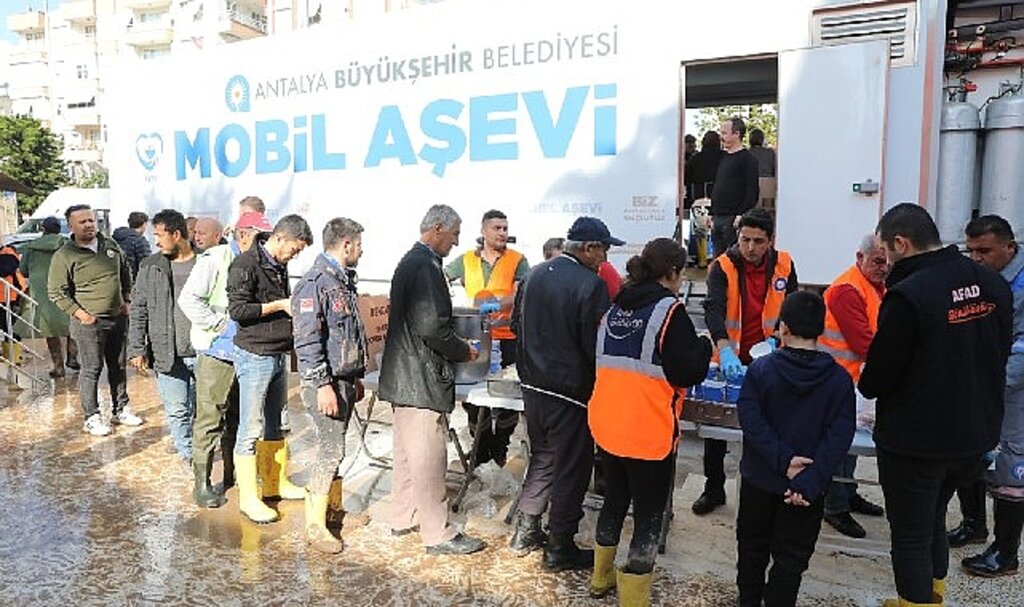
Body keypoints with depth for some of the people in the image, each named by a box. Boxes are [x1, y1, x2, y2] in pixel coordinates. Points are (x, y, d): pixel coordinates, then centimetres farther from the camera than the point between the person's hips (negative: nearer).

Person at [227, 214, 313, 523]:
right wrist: (280, 305, -18)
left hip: (279, 355, 9)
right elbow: (237, 309, -20)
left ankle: (276, 482, 32)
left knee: (275, 423, 18)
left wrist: (293, 307, 6)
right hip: (254, 355, -9)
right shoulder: (246, 264, -14)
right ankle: (248, 498, 9)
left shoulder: (279, 266, 12)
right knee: (251, 428, -1)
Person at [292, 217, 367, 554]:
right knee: (331, 450, -5)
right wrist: (323, 385, -22)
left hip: (345, 380, 9)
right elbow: (307, 340, -20)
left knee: (335, 447, 17)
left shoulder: (344, 281, 14)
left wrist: (356, 377, 22)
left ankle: (334, 508, 29)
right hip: (327, 383, -9)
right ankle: (315, 526, 6)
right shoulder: (315, 283, -16)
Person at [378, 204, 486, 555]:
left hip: (403, 377, 11)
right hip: (421, 380, -11)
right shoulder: (427, 266, -18)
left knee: (407, 452, 20)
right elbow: (432, 326, -25)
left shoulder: (409, 261, 15)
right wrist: (463, 351, -10)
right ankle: (438, 534, 9)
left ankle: (404, 517, 33)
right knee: (429, 458, -2)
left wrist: (455, 344, 16)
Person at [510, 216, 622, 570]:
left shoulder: (534, 275, 4)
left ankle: (525, 532, 31)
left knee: (542, 457, 23)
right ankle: (560, 548, 20)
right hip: (571, 392, -7)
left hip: (533, 385, 7)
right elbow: (595, 345, -19)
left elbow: (517, 324, 13)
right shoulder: (591, 285, -18)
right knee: (571, 467, 8)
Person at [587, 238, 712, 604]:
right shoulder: (670, 311, -13)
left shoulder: (615, 308, 7)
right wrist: (705, 345, 4)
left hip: (607, 426, 7)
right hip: (649, 434, -7)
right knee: (649, 518, 7)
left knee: (614, 500, 24)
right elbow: (690, 372, -15)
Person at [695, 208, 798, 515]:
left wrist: (775, 340, -16)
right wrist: (724, 349, -42)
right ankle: (714, 488, 23)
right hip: (730, 359, -1)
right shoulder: (723, 266, -13)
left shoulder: (784, 265, -4)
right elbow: (713, 308, -27)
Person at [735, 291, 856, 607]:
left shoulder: (760, 370, -12)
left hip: (759, 480, 1)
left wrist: (783, 459, -18)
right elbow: (839, 436, -16)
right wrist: (809, 480, -20)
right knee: (791, 558, 13)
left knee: (753, 546, 21)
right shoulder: (840, 379, -10)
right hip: (808, 490, -1)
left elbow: (751, 421, -19)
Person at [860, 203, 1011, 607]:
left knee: (910, 535, 10)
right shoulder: (994, 285, -1)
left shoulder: (907, 295, -25)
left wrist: (866, 383, 3)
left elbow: (879, 375, -19)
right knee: (934, 517, 27)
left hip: (916, 440, -8)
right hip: (978, 434, 8)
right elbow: (999, 354, 10)